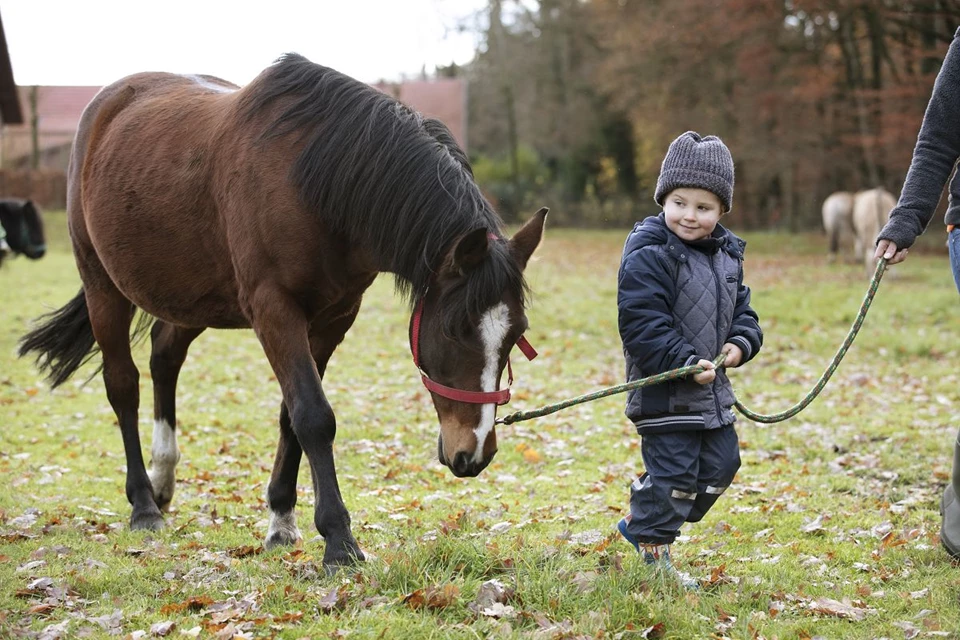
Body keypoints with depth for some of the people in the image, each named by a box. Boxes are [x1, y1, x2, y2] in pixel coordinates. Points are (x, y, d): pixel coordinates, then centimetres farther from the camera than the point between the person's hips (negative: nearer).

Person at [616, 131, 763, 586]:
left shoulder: (726, 255, 8)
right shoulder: (648, 255, -16)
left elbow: (741, 309, 16)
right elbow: (643, 325, -22)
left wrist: (741, 343, -5)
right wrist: (684, 362, -27)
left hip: (711, 388, 8)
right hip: (663, 390, -8)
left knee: (721, 462, 15)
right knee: (673, 471, -5)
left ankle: (643, 523, 30)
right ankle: (653, 549, 13)